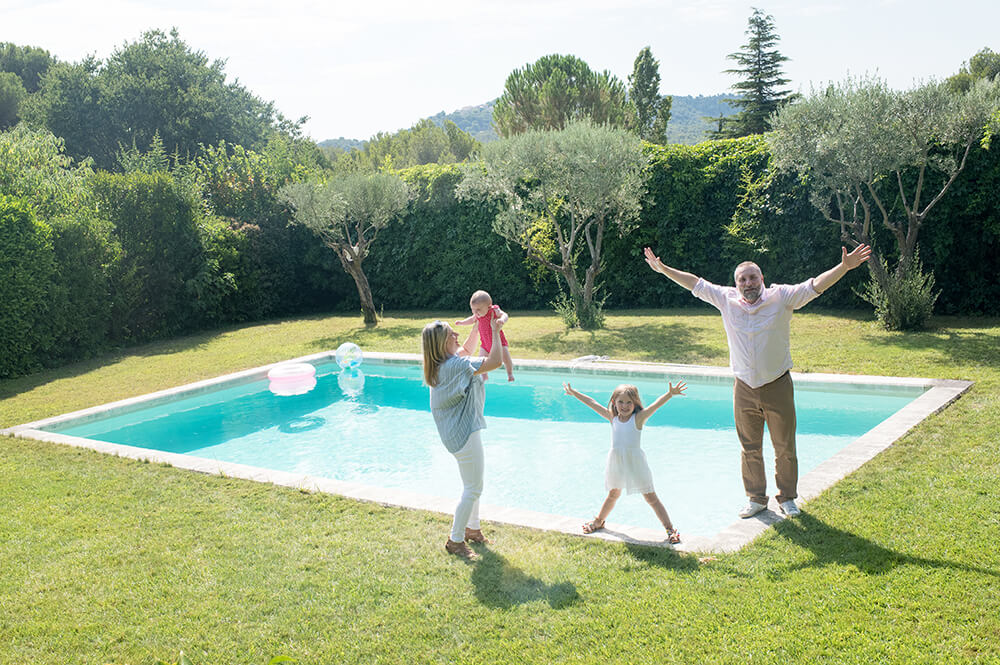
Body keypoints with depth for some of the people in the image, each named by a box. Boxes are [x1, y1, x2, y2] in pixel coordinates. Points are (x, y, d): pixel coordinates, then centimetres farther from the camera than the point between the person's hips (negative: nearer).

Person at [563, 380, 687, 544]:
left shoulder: (638, 418, -10)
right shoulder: (612, 417, 2)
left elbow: (656, 404, -24)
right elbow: (592, 403, 8)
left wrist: (670, 394, -39)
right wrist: (574, 393, 14)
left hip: (634, 462, -5)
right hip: (616, 461, 5)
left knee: (651, 497, 0)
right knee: (613, 494, 25)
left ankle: (670, 529, 6)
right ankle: (599, 521, 45)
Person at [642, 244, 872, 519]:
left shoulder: (781, 297, -5)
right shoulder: (727, 299, 1)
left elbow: (815, 285, -10)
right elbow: (696, 284, 9)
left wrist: (844, 267, -23)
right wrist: (664, 269, 9)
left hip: (777, 386, -2)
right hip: (744, 389, 2)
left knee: (785, 447, 7)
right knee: (750, 449, 12)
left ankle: (787, 497, 25)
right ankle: (756, 498, 27)